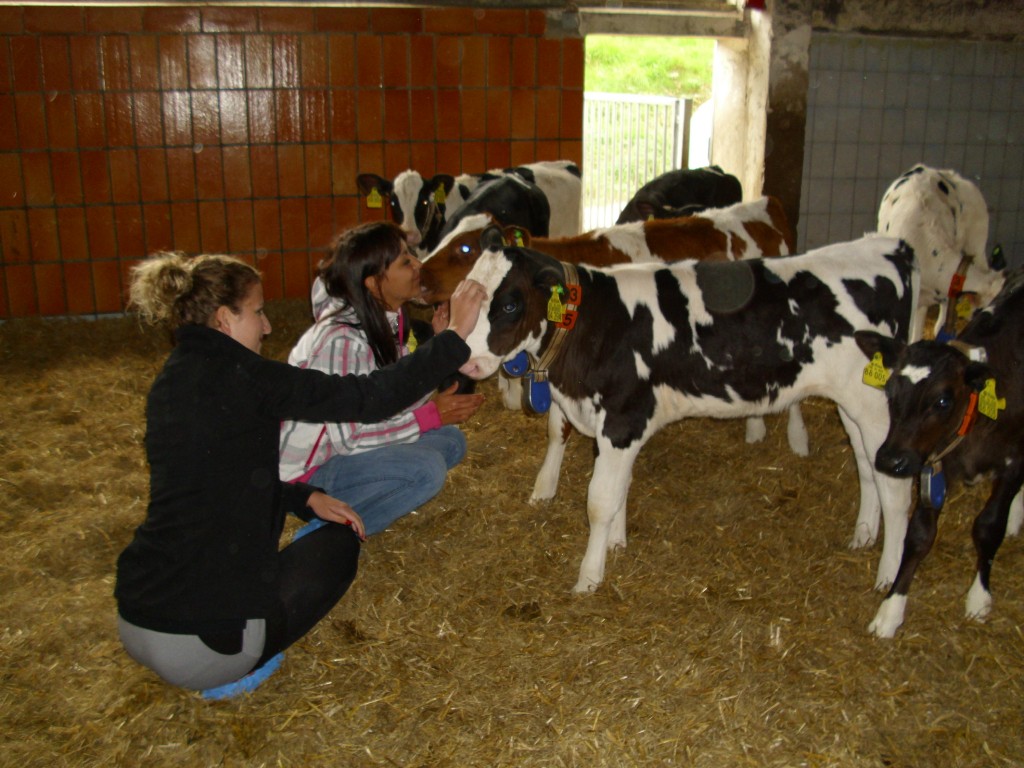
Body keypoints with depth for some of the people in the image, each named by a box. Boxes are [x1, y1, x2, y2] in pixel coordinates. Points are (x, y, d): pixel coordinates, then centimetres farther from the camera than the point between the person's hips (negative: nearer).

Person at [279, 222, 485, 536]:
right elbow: (347, 436, -26)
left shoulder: (388, 319, -4)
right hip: (307, 471, -9)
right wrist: (430, 415, -22)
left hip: (345, 446, 9)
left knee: (450, 441, 2)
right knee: (426, 470, -25)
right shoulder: (340, 339, -28)